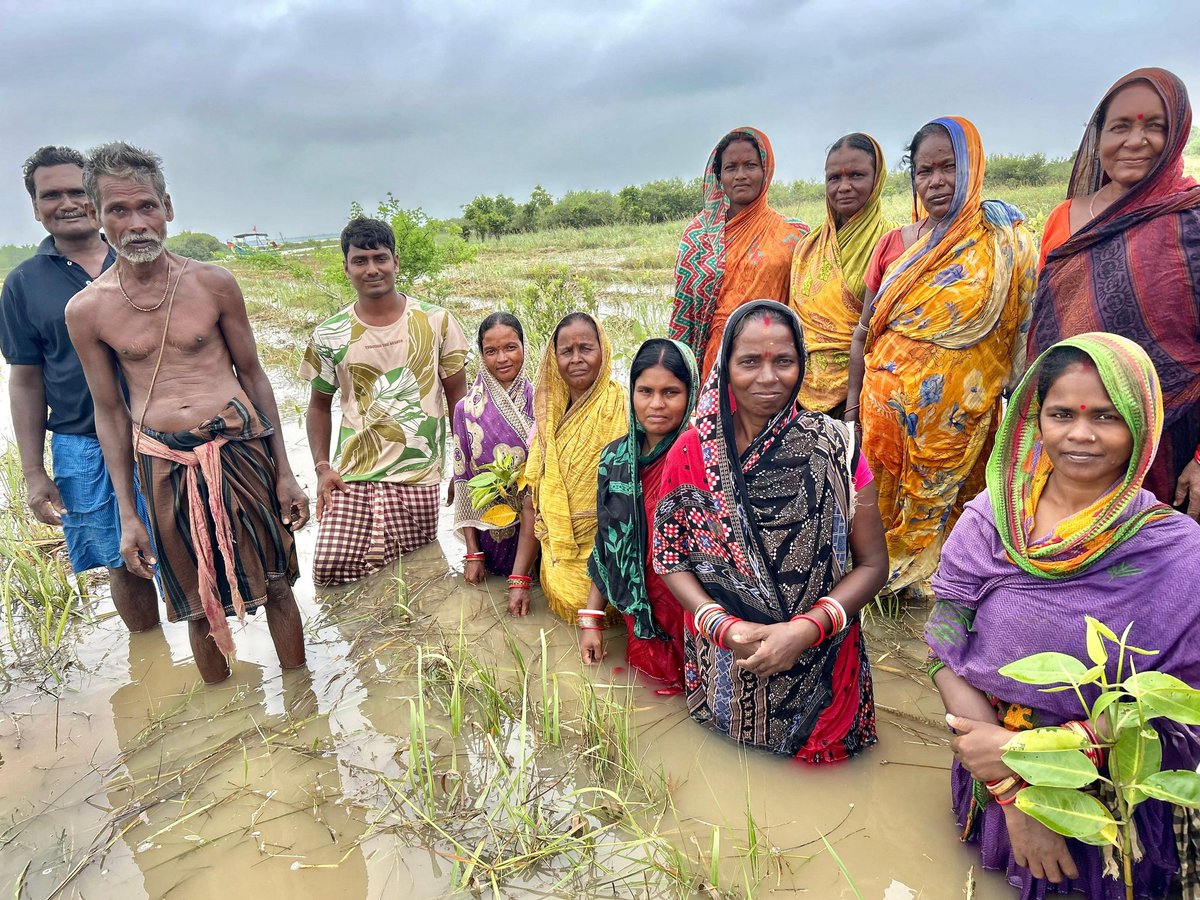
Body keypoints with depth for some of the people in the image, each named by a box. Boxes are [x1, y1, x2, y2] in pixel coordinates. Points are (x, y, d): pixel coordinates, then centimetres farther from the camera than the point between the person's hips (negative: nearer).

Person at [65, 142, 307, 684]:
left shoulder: (213, 284, -1)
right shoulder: (86, 310, 0)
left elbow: (253, 375, 5)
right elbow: (108, 410, 6)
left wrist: (284, 474, 3)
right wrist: (127, 515, 4)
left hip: (241, 450, 0)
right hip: (163, 467, 1)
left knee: (275, 585, 9)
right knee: (199, 604, 13)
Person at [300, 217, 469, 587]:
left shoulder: (436, 321, 0)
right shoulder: (330, 335, 3)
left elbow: (457, 396, 5)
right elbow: (320, 404, 14)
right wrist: (322, 468, 2)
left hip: (419, 478, -1)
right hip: (352, 477, 1)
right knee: (330, 570, -8)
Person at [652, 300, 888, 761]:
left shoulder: (833, 448, -11)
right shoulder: (691, 452, -8)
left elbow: (872, 563, -7)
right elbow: (670, 557, -3)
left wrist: (805, 629, -21)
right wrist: (723, 625, -18)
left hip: (819, 667, -1)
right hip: (722, 665, 1)